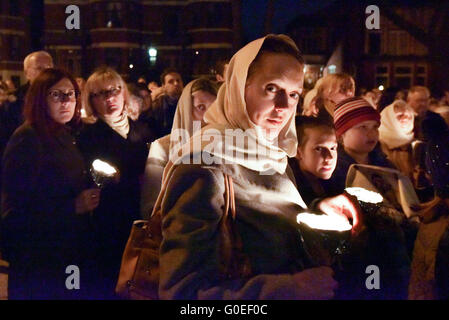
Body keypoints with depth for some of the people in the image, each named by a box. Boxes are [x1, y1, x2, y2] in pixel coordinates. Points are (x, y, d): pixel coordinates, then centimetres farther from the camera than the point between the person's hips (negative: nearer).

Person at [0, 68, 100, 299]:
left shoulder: (65, 137, 10)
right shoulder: (27, 139, -15)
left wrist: (90, 199, 3)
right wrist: (73, 207, -21)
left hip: (72, 253, 8)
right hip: (37, 261, -8)